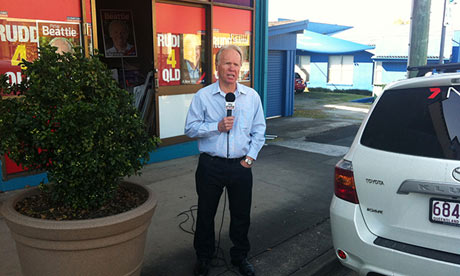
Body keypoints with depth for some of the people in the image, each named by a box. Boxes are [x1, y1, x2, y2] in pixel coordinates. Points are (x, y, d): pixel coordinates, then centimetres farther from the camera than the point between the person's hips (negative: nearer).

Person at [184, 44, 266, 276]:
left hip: (241, 166, 2)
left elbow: (259, 131, 8)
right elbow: (190, 128, -5)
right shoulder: (202, 96, -3)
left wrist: (250, 157, -1)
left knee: (241, 215, 14)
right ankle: (203, 257, 34)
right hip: (210, 166, -1)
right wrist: (217, 127, -17)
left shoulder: (252, 96, 4)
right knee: (206, 214, 12)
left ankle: (240, 257, 36)